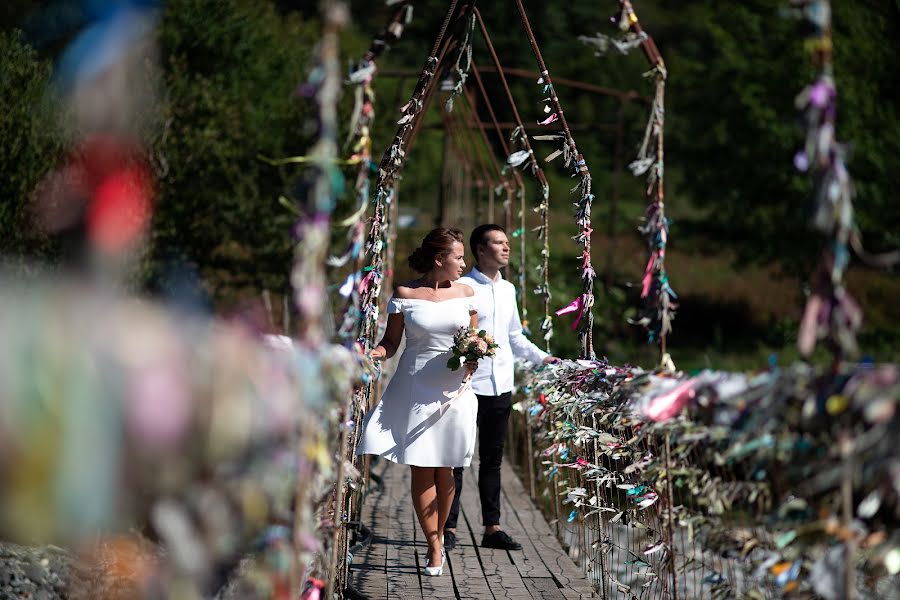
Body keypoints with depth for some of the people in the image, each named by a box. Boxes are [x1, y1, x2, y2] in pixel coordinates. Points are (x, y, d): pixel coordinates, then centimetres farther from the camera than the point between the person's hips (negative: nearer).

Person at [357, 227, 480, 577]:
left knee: (443, 468, 5)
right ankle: (435, 548, 3)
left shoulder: (465, 293, 5)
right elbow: (391, 341, 0)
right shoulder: (405, 294, -3)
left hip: (453, 390, 2)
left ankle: (438, 535, 24)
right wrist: (375, 353, -20)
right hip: (416, 388, -2)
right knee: (421, 469, -3)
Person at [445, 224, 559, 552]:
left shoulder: (508, 289, 14)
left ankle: (492, 527, 16)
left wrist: (542, 358, 14)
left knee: (492, 459, 11)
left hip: (501, 386, 7)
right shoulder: (463, 287, -7)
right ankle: (449, 527, 5)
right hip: (469, 385, -7)